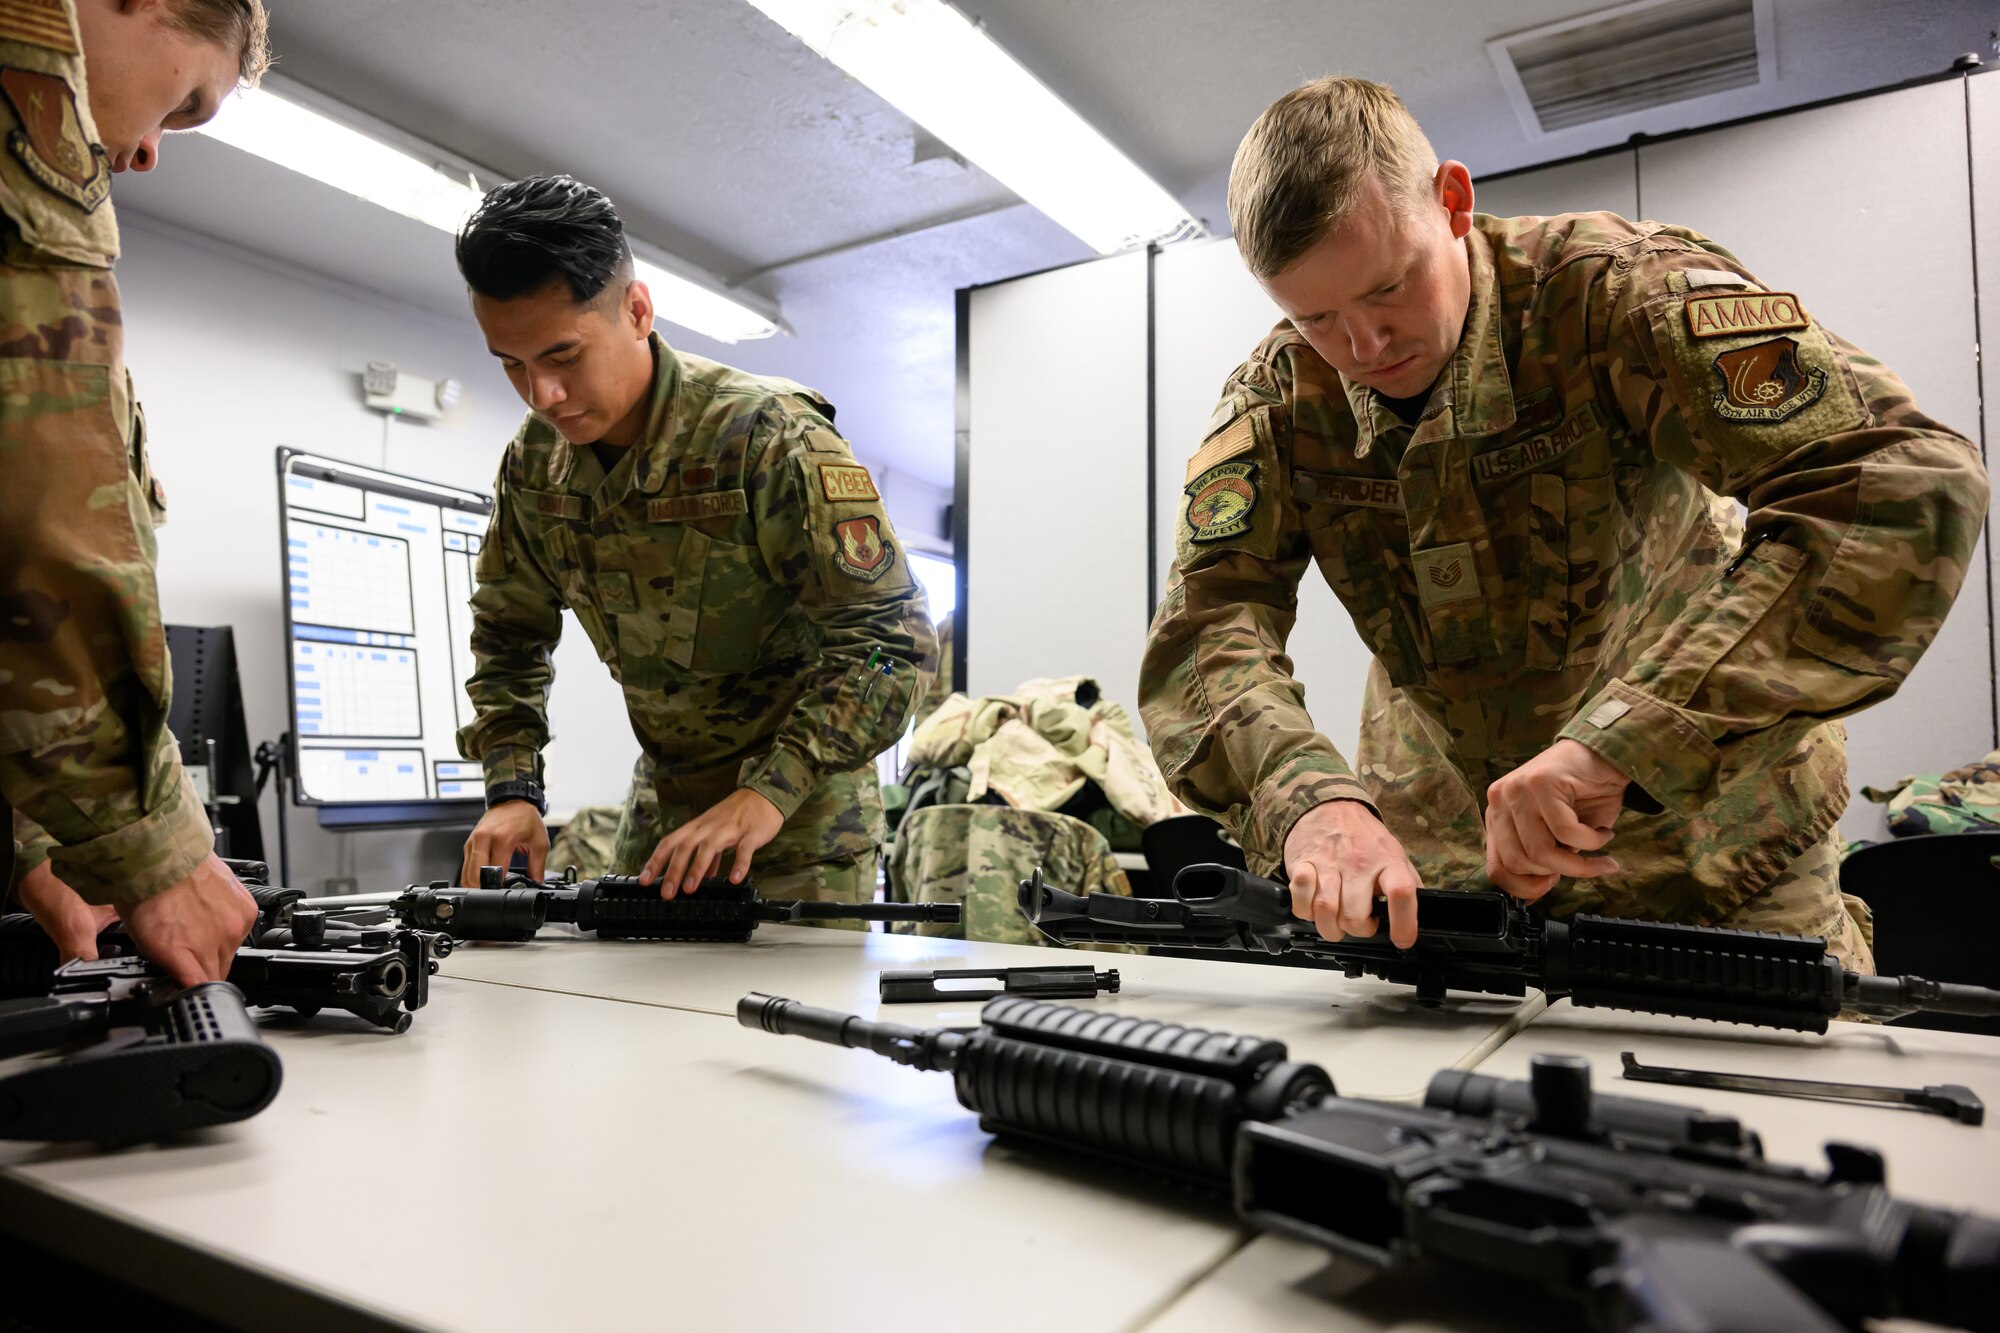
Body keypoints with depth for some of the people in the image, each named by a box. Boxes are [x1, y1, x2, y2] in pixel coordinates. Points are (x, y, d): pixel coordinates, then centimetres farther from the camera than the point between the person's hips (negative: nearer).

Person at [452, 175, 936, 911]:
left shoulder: (769, 438, -24)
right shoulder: (533, 463, -3)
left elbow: (892, 638, -27)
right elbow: (508, 635, 9)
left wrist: (772, 791, -35)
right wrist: (512, 789, -6)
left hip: (802, 799, -5)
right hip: (662, 798, 6)